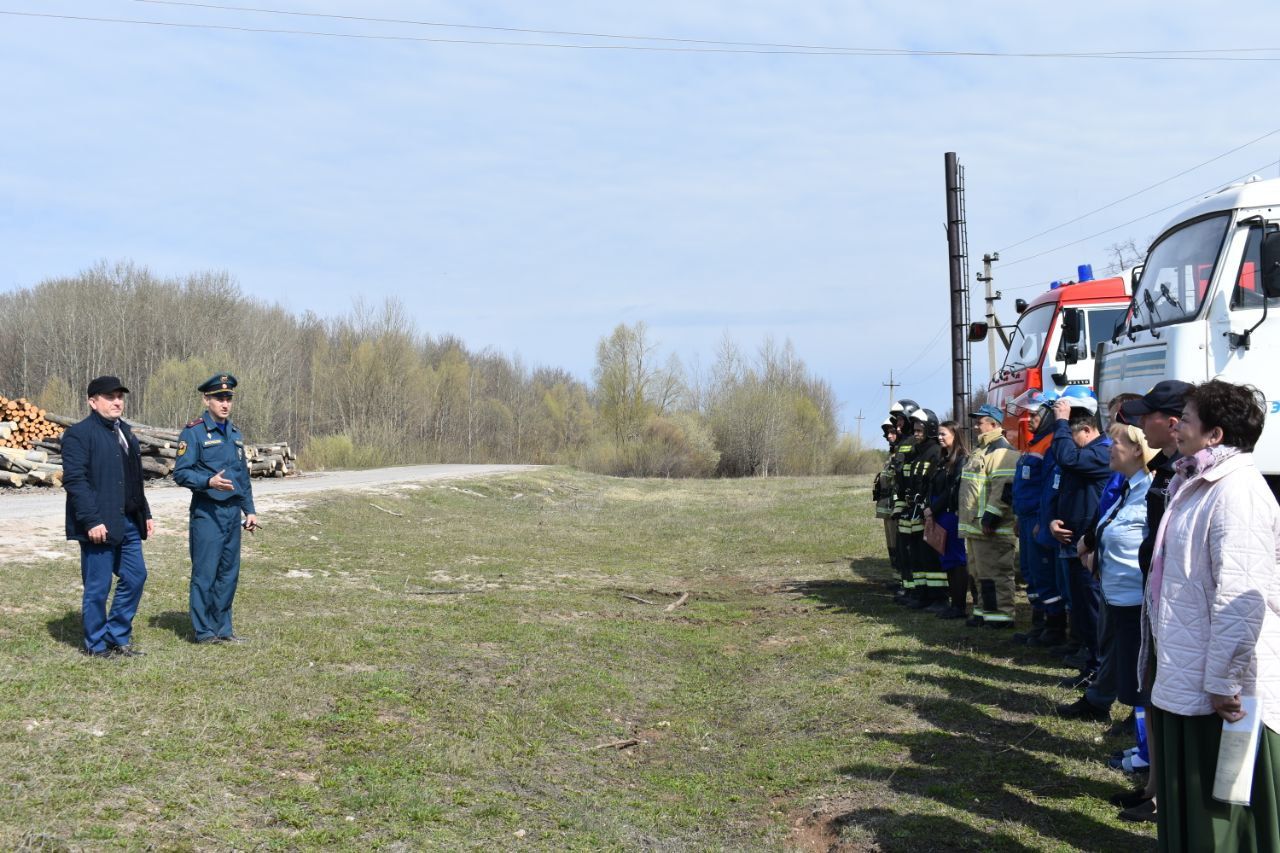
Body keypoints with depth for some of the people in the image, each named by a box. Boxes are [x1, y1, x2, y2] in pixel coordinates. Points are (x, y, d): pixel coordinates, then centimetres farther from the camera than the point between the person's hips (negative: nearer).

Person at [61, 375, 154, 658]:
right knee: (98, 587, 1)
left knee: (135, 577, 10)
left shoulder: (125, 432, 17)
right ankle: (97, 645, 14)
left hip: (128, 522, 8)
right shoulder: (79, 434, -9)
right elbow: (75, 480, -16)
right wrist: (92, 521, -21)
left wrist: (145, 514, 18)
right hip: (99, 525, -8)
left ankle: (118, 637, 23)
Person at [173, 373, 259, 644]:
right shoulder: (193, 432, -7)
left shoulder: (235, 434, 15)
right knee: (205, 573, -2)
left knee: (229, 573, 10)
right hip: (207, 512, -7)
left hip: (232, 512, 7)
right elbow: (180, 473, -12)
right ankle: (204, 631, 6)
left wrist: (249, 510, 15)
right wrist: (209, 482, -27)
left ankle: (222, 629, 19)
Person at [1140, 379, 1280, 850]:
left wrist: (1223, 682, -24)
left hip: (1218, 691, -10)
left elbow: (1241, 598, -26)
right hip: (1182, 682, 10)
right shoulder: (1196, 485, 15)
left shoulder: (1237, 492, -18)